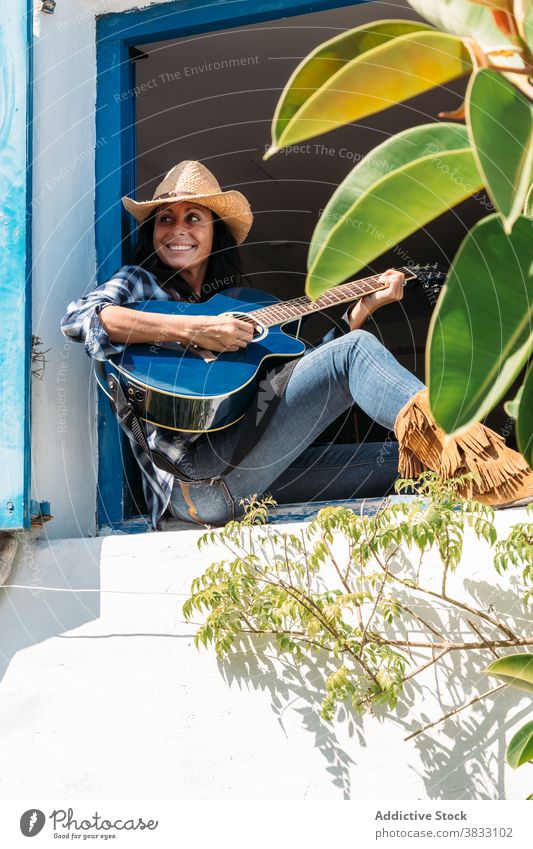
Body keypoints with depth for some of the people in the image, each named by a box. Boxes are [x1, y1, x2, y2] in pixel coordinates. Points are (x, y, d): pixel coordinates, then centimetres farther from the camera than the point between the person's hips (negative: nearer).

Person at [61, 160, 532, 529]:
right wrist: (193, 329, -20)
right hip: (194, 476, -7)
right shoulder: (138, 282, 10)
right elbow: (78, 318, -13)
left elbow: (298, 368, 23)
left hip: (250, 473, 7)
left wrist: (361, 310, 17)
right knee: (356, 352, -18)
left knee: (416, 460, -4)